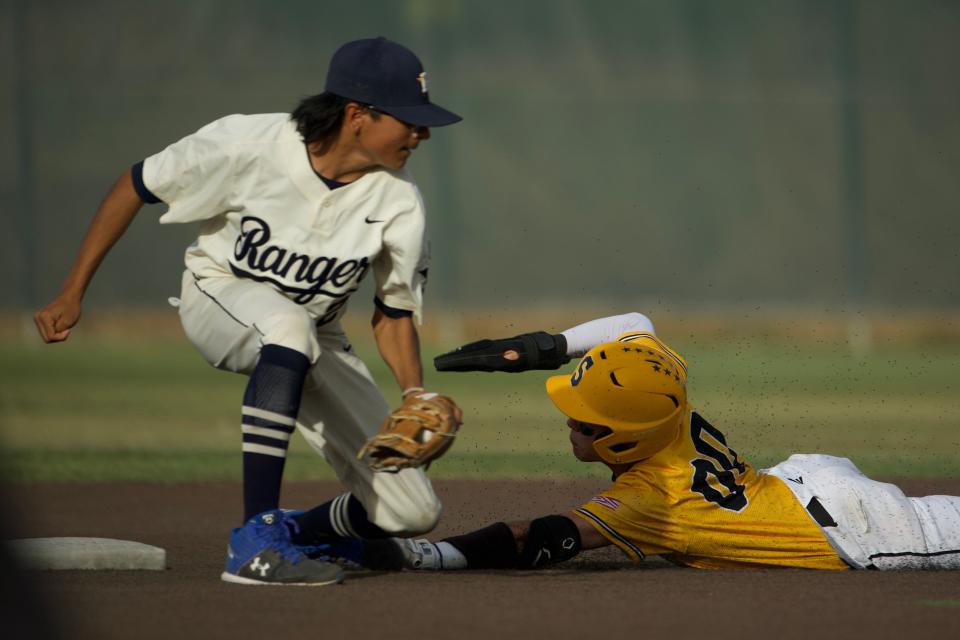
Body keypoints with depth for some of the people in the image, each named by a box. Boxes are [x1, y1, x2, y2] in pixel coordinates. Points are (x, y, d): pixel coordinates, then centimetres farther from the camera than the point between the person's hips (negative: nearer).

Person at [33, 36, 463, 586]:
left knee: (413, 513, -10)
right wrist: (72, 294, -11)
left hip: (314, 345, 4)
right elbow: (135, 188, -13)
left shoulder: (399, 203, -17)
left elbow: (394, 315, -4)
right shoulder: (246, 145, -26)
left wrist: (417, 396, -22)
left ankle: (298, 531, 22)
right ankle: (256, 541, -40)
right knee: (288, 322, -43)